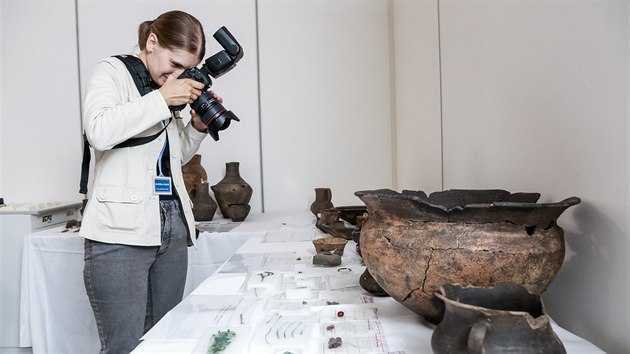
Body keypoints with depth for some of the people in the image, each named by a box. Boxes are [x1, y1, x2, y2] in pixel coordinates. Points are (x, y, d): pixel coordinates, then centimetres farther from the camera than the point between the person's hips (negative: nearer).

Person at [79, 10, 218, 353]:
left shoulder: (167, 89, 16)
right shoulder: (112, 71, 1)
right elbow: (99, 132, -19)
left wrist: (198, 126, 8)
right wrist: (161, 99, -15)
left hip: (173, 225, 6)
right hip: (121, 232, -6)